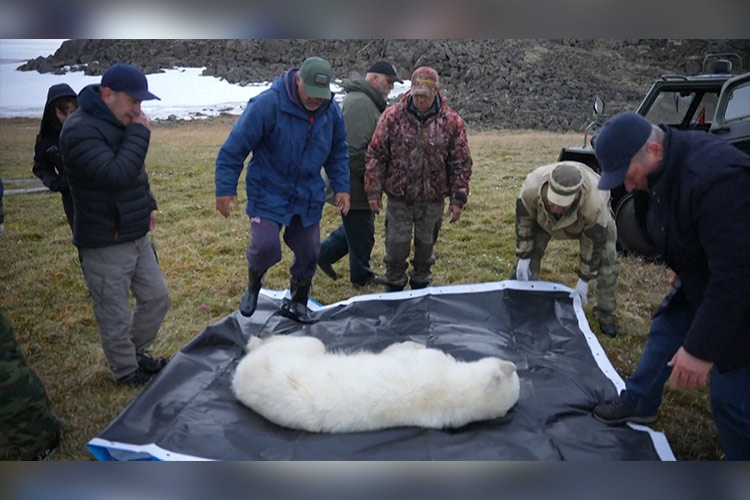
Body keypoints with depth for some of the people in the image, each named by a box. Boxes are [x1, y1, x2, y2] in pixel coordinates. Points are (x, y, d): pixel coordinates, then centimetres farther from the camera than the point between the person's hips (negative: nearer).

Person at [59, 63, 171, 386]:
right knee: (116, 318, 5)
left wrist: (147, 204, 13)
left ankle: (136, 352, 39)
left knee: (156, 299, 18)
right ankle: (128, 372, 27)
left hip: (138, 236, 9)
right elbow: (116, 175, -32)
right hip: (104, 246, -9)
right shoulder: (80, 130, -19)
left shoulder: (119, 124, 8)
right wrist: (140, 133, -23)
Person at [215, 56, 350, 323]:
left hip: (308, 197, 5)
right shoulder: (268, 104, -21)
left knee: (309, 253, 9)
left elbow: (338, 152, 11)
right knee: (265, 246, -16)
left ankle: (297, 304, 34)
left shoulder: (331, 110, -4)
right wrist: (225, 188, -14)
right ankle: (253, 287, 21)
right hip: (269, 193, -4)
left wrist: (341, 187, 4)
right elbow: (235, 147, -16)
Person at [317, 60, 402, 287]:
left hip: (357, 183, 10)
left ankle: (325, 253, 33)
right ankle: (362, 277, 22)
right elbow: (354, 149, -27)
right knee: (362, 232, 5)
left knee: (356, 226, 21)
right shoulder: (359, 102, -20)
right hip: (354, 183, -10)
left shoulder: (369, 102, 16)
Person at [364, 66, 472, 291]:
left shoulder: (451, 122, -5)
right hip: (398, 198, 0)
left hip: (432, 199, 1)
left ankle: (420, 286, 34)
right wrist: (373, 192, -4)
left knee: (425, 246, 13)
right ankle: (394, 287, 25)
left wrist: (458, 198, -3)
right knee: (396, 246, 4)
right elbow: (376, 155, -2)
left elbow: (461, 163, -1)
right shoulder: (392, 116, -6)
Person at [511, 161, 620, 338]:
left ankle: (605, 315, 9)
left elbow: (594, 243, -29)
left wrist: (584, 279, -20)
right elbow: (523, 221, -22)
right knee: (529, 253, -7)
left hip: (590, 218, -1)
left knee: (607, 261, -10)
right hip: (543, 216, 2)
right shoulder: (532, 188, -42)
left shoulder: (595, 204, -46)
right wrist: (523, 257, -17)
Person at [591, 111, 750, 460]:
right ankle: (638, 403, 44)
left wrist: (702, 349, -33)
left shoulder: (715, 178, -37)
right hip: (702, 282, 9)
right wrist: (682, 271, 24)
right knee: (664, 333, 22)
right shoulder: (666, 164, -6)